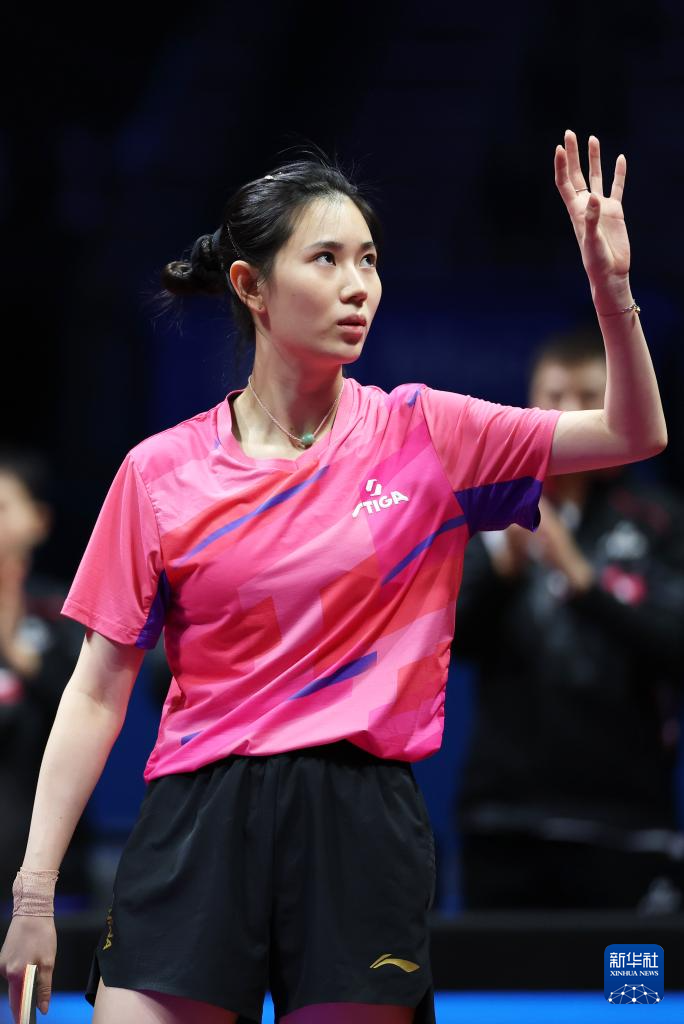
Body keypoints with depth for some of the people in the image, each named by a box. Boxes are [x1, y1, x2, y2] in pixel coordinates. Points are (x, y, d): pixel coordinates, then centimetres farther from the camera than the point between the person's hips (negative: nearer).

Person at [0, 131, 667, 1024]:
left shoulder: (423, 434, 5)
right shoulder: (161, 472, 3)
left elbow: (633, 436, 4)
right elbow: (97, 693, 4)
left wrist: (612, 290, -12)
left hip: (362, 836, 0)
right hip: (196, 838, 0)